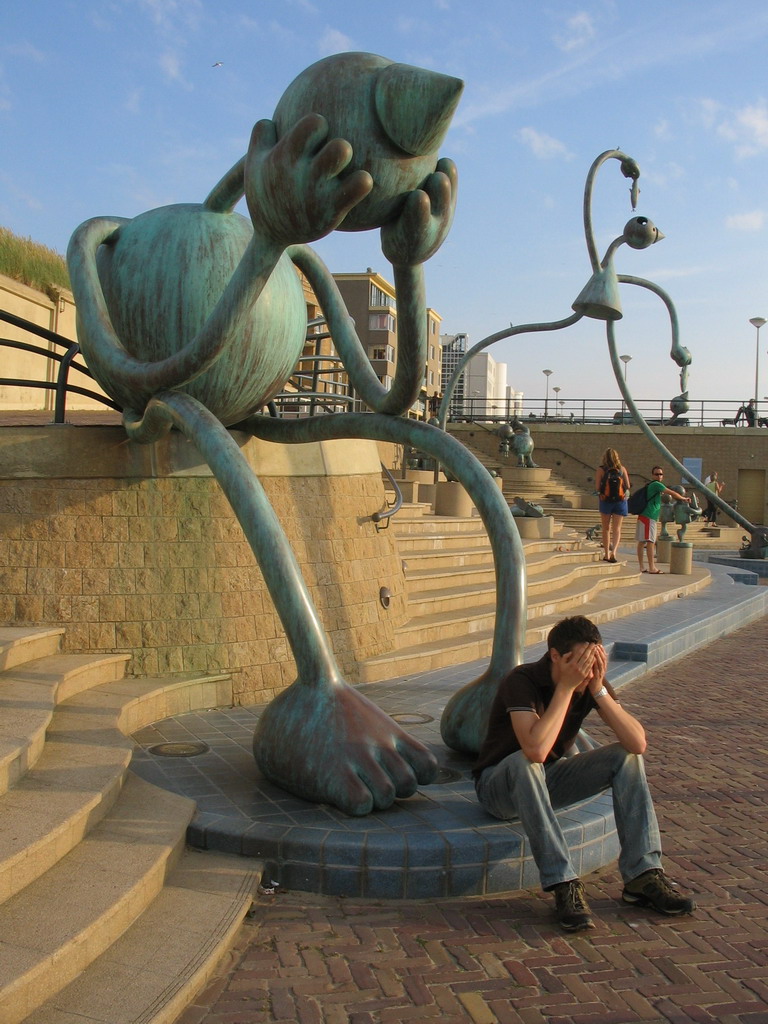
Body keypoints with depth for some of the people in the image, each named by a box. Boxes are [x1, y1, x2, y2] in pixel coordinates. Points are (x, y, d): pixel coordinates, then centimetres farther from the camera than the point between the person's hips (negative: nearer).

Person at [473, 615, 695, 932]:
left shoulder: (592, 683, -10)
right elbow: (536, 750, -42)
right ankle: (564, 884, -35)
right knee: (526, 763, -38)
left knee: (626, 756, -13)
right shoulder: (522, 681, -27)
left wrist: (598, 689, -28)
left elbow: (638, 743, -20)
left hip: (548, 782, 5)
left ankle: (642, 876, -14)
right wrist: (566, 686, -37)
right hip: (500, 784, -5)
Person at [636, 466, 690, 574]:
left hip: (643, 517, 10)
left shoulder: (651, 485, 21)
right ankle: (652, 568, -14)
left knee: (642, 542, 8)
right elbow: (672, 493, -7)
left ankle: (641, 567, 10)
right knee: (650, 542, -12)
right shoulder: (656, 484, -7)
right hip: (648, 517, -10)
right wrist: (684, 498, 6)